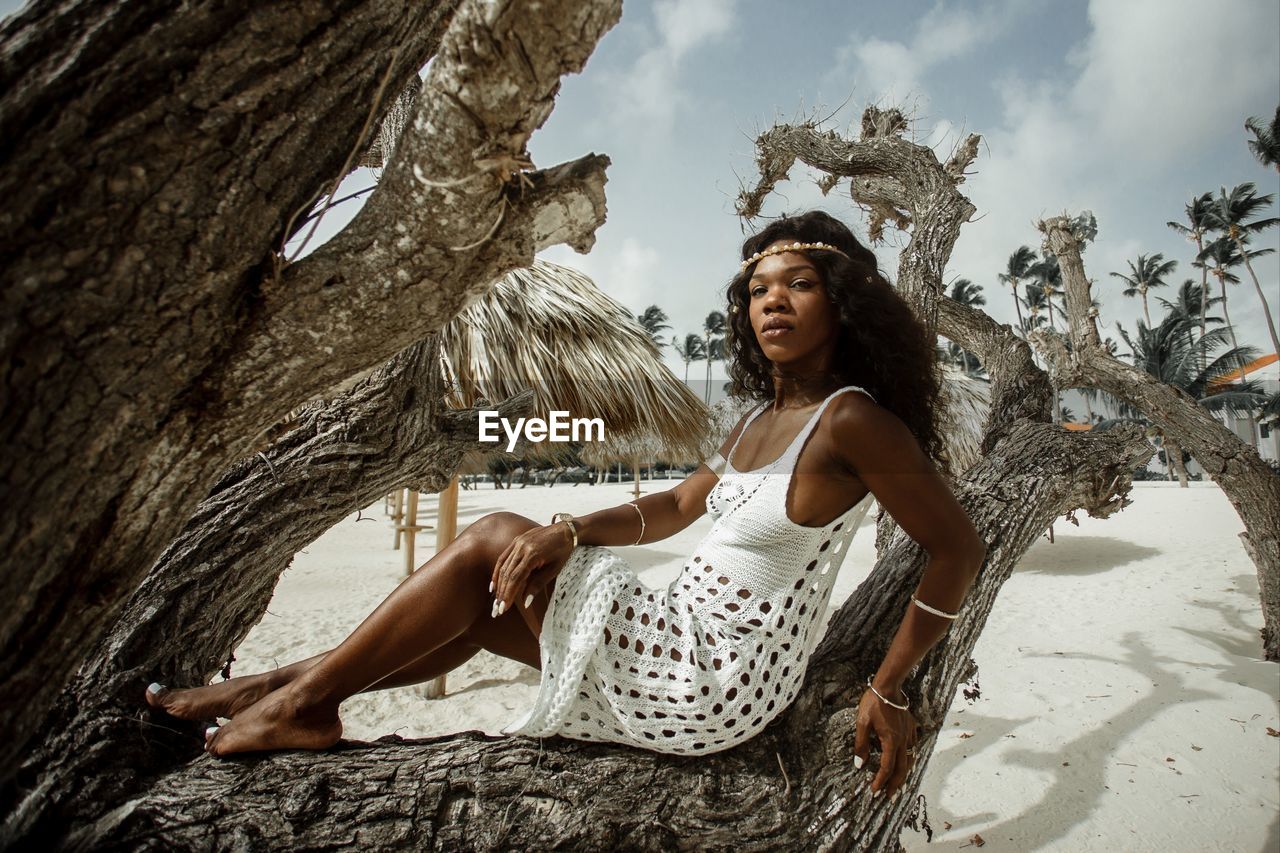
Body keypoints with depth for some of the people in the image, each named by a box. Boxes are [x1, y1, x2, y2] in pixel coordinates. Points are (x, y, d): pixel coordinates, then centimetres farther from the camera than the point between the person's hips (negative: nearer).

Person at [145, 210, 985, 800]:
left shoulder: (851, 420, -16)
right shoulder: (763, 417, 10)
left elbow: (960, 549, -14)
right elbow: (675, 508, 14)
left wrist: (888, 691, -9)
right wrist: (570, 531, -4)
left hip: (713, 688, -8)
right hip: (688, 642, 8)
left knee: (492, 542, -9)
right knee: (491, 603, 9)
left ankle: (300, 699, 4)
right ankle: (299, 684, 18)